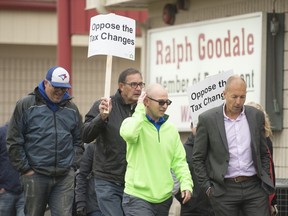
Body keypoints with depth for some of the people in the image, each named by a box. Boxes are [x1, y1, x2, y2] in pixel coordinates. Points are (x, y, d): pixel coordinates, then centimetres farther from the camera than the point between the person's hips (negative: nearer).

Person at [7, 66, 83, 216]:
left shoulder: (72, 109, 12)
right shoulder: (25, 105, -1)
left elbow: (78, 140, 18)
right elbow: (14, 141, -2)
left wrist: (74, 165, 6)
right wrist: (25, 169, -5)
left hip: (65, 176, 3)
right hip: (35, 174, -2)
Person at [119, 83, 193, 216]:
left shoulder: (171, 129, 12)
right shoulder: (134, 122, -3)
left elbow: (179, 161, 13)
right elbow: (129, 134, -27)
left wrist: (186, 183, -3)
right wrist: (140, 109, -14)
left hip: (164, 198, 5)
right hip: (137, 198, -5)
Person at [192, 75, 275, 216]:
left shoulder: (256, 116, 8)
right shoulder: (207, 119, -1)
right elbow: (197, 158, 2)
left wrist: (265, 182, 8)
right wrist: (207, 187, -3)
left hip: (254, 187, 2)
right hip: (224, 191, -2)